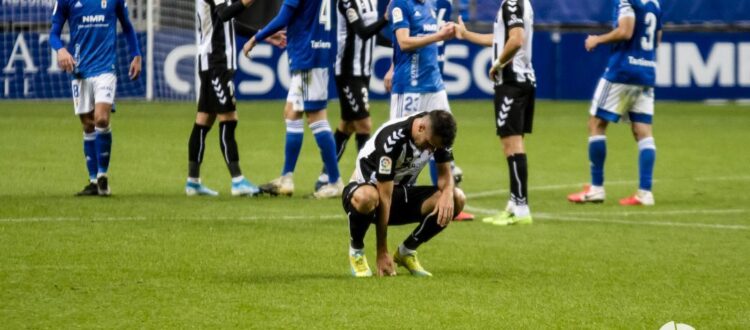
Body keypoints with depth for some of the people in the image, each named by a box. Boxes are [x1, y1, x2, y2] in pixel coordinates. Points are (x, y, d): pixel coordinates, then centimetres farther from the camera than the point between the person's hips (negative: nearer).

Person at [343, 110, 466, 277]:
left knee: (457, 199, -17)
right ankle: (356, 250, -12)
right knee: (367, 198, -44)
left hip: (403, 191, 6)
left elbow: (445, 174, -1)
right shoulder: (392, 139, -31)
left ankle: (406, 251, 2)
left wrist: (447, 194, -28)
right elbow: (384, 198, -29)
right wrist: (382, 253, -28)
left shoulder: (437, 135, -13)